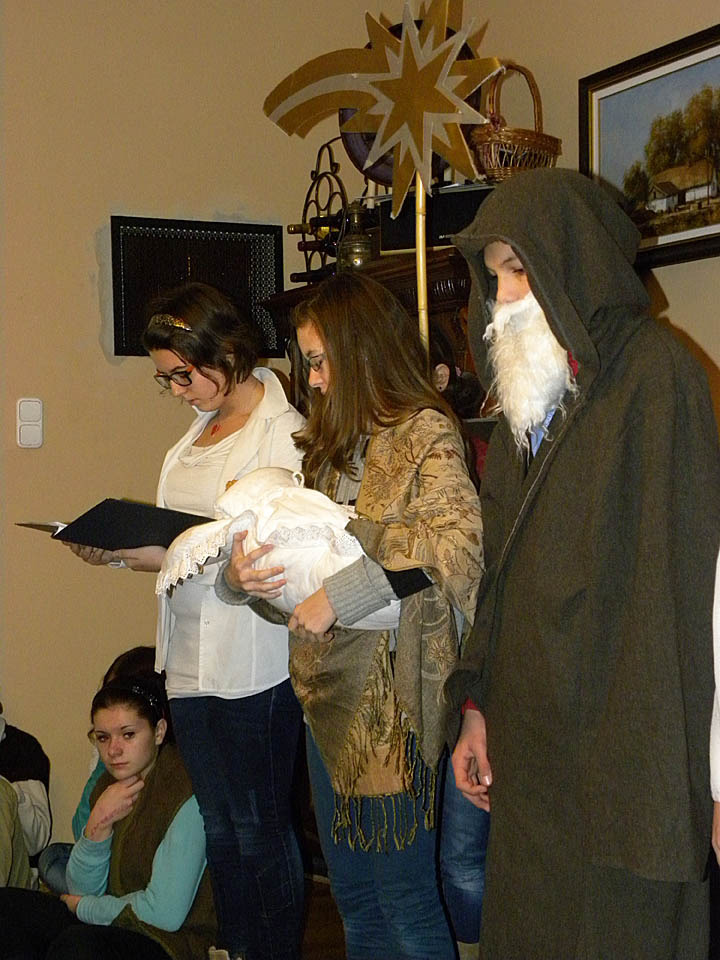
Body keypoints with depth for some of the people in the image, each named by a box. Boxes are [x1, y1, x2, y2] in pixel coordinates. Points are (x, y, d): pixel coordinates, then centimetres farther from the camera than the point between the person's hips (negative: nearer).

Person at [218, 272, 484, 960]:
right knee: (352, 898, 17)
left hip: (394, 699, -8)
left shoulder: (425, 432, -10)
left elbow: (459, 537, -26)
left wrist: (340, 595, -28)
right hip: (329, 694, 8)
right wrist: (238, 576, -7)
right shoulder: (331, 443, 15)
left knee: (405, 901, 2)